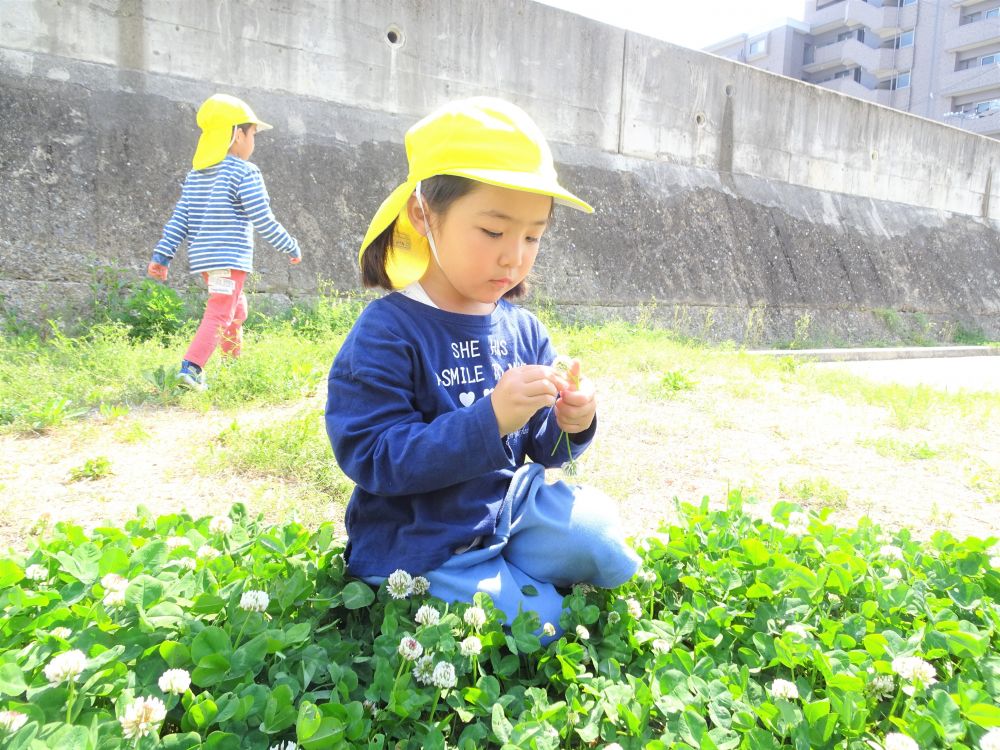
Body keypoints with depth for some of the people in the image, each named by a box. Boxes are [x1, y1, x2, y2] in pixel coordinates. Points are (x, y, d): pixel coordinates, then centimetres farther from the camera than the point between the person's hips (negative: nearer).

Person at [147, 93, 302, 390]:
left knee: (236, 309, 24)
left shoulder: (195, 175, 13)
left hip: (201, 257, 8)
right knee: (219, 315, -9)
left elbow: (178, 220, 10)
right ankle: (190, 367, -20)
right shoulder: (245, 172, -9)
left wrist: (162, 256, 10)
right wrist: (291, 246, -1)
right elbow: (263, 220, -12)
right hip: (231, 257, -8)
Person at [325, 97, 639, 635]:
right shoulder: (387, 333, -18)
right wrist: (490, 419, -34)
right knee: (535, 621, -12)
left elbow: (542, 451, 8)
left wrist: (569, 425, -16)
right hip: (419, 546, -5)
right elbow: (375, 458, -25)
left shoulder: (523, 329, 0)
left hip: (509, 510, 5)